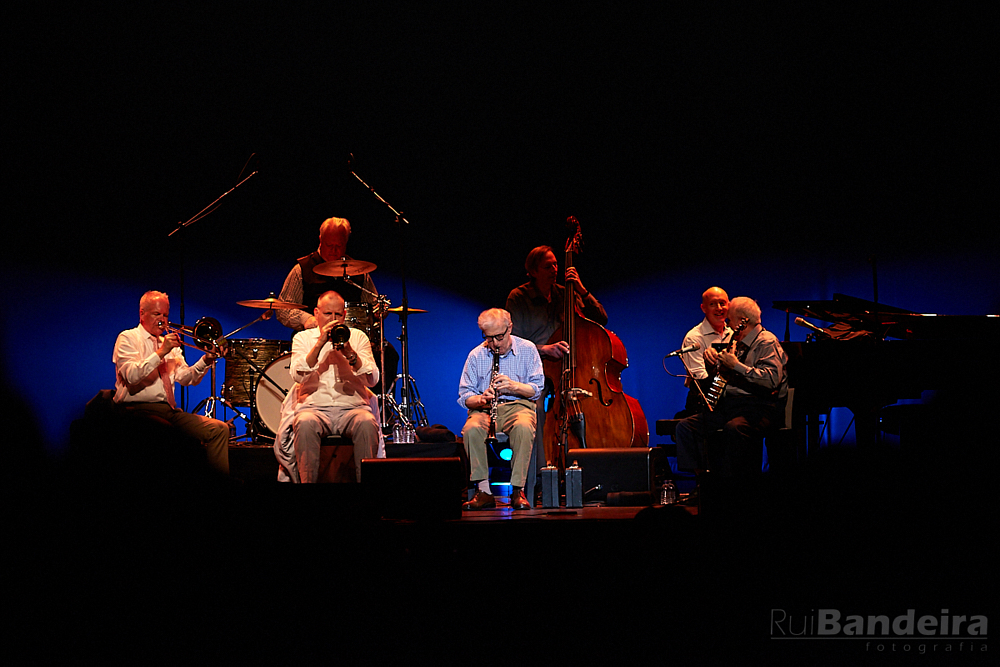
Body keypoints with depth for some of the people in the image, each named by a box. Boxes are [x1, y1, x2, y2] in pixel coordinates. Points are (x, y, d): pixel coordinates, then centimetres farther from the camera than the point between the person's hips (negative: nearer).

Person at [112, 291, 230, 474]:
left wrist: (205, 361, -9)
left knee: (219, 429, -12)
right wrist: (160, 353, -20)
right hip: (139, 409, -6)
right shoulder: (128, 338, 3)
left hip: (170, 410, 6)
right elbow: (131, 376, -15)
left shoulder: (170, 344, 22)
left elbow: (186, 378, 9)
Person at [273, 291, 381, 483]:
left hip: (352, 405, 1)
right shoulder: (302, 338, 14)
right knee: (305, 423, -36)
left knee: (367, 423, -34)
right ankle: (307, 481, -28)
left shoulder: (358, 337, 14)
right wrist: (320, 343, -14)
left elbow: (372, 380, 0)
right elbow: (298, 376, -5)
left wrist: (350, 353, -16)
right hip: (314, 406, 0)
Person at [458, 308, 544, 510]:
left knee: (524, 427, -37)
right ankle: (484, 491, -27)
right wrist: (481, 399, -18)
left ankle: (517, 491, -30)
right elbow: (464, 396, 5)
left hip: (518, 405, -1)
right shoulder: (476, 355, 5)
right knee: (471, 429, -33)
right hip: (484, 409, 1)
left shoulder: (527, 350, 3)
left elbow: (537, 389, 0)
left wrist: (514, 386, -20)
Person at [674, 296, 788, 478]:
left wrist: (737, 365, -18)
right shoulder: (738, 344, 23)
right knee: (685, 427, -10)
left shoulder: (767, 342, -4)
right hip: (728, 403, 9)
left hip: (759, 405, -9)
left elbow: (772, 379, -21)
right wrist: (711, 359, 9)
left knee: (734, 428, -40)